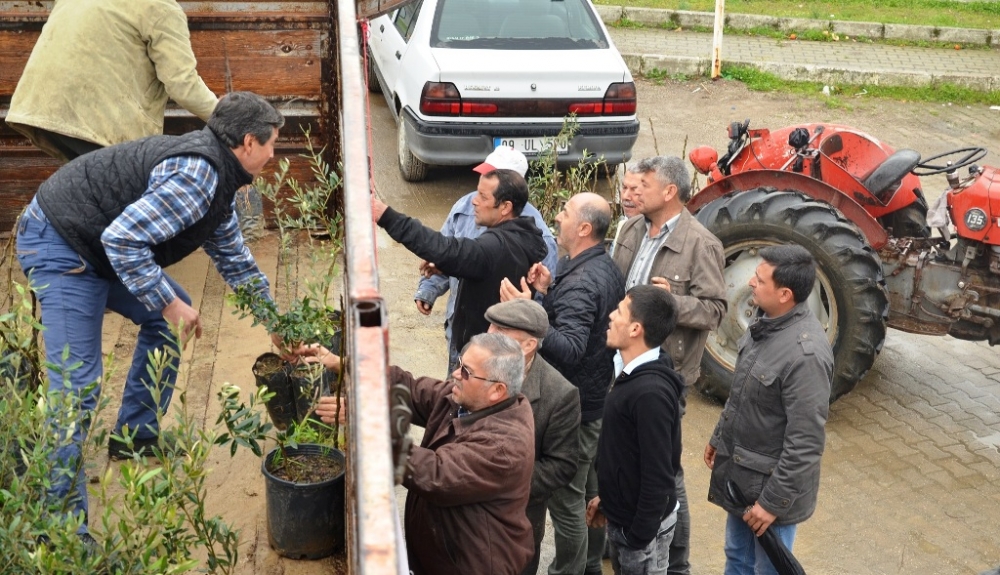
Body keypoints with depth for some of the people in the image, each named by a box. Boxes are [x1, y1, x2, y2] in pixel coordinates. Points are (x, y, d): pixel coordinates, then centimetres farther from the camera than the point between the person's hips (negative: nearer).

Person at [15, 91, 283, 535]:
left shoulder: (215, 180, 9)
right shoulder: (196, 176, -24)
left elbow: (235, 260, 21)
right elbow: (123, 238, -31)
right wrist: (170, 303, -22)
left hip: (100, 246, 10)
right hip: (58, 245, -10)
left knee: (169, 317, 18)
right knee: (77, 385, -13)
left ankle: (135, 438, 27)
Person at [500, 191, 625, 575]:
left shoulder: (581, 282, -26)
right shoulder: (605, 269, 6)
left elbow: (570, 348, -36)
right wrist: (550, 292, -2)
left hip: (574, 406, -11)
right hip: (597, 398, 11)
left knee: (566, 499, 3)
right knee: (590, 489, 24)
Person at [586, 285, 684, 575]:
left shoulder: (650, 392, -28)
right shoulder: (637, 374, 2)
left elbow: (658, 475, -27)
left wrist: (639, 537, -21)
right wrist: (608, 498, 18)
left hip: (640, 524, -9)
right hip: (624, 515, 9)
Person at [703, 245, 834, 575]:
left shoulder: (805, 353, -30)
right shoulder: (766, 322, -2)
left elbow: (805, 443, -26)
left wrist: (773, 501, -21)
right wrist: (720, 436, 20)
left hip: (772, 482, -8)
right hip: (740, 469, 8)